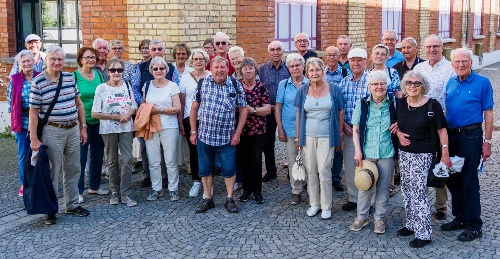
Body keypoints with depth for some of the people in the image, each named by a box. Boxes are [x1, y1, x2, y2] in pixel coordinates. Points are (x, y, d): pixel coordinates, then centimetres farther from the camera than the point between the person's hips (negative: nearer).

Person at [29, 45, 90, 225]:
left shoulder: (70, 78, 5)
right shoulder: (38, 82, -9)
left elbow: (78, 103, 13)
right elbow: (33, 112, -9)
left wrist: (83, 127, 10)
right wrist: (34, 139, -11)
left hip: (73, 130, 5)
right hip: (52, 132, -5)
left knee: (73, 170, 13)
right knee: (52, 172, 2)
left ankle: (72, 205, 27)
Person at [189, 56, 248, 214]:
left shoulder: (236, 86, -2)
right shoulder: (202, 84, -1)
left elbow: (243, 110, 1)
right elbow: (194, 108, 5)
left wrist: (237, 133, -4)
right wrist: (193, 131, 3)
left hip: (227, 138, -1)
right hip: (205, 136, 1)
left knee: (229, 170, 5)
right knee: (205, 170, 10)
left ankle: (229, 199, 21)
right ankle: (208, 199, 25)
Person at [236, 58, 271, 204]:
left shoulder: (261, 87, -1)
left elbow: (268, 109, -4)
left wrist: (252, 110, -17)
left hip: (258, 130, -1)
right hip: (240, 130, 1)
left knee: (256, 161, 1)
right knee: (242, 160, 5)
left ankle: (257, 191, 15)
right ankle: (246, 189, 21)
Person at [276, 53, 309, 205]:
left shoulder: (310, 84, 1)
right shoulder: (283, 84, 3)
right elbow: (278, 108, 4)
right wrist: (280, 129, -2)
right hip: (289, 130, 1)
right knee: (293, 162, 8)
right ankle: (296, 192, 20)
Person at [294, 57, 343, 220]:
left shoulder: (333, 89, -1)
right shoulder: (303, 91, 4)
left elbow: (340, 113, 3)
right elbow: (299, 115, 9)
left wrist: (338, 137, 2)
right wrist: (298, 136, 6)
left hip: (326, 136, -2)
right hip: (308, 136, 2)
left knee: (324, 170, -6)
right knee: (310, 170, 6)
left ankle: (326, 206, 8)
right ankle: (314, 204, 19)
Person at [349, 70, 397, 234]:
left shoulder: (393, 104, -3)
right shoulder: (362, 104, -1)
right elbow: (356, 130, 2)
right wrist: (357, 151, -5)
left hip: (387, 153, 0)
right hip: (367, 152, 0)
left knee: (383, 187, 9)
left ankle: (380, 218, 23)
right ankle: (362, 217, 24)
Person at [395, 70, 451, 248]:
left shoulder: (432, 105, -10)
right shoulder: (401, 104, 4)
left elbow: (442, 130, -7)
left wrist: (445, 154, -8)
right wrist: (399, 133, -2)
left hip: (423, 154, -6)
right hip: (404, 153, 6)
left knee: (418, 191, -8)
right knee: (406, 189, 13)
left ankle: (423, 233, 0)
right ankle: (411, 224, 29)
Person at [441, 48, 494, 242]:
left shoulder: (482, 83, -6)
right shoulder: (450, 83, 10)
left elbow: (488, 114, -7)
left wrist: (487, 142, -10)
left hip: (470, 136, -6)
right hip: (450, 136, 6)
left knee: (469, 180, -3)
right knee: (453, 178, 12)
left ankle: (474, 225, 7)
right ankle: (460, 218, 26)